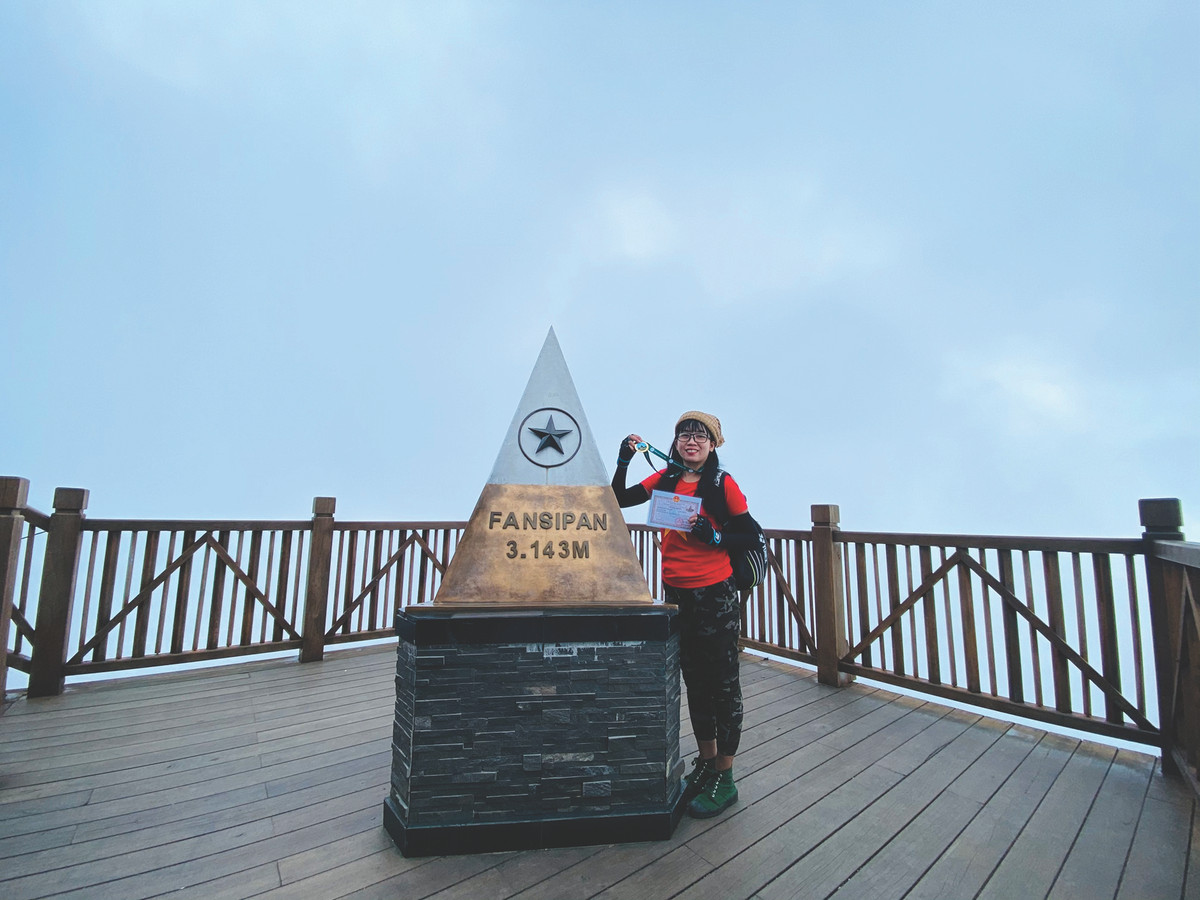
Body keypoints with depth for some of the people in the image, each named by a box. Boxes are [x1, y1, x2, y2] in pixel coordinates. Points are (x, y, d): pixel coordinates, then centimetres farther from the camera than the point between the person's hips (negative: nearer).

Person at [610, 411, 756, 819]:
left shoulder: (722, 483, -7)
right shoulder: (667, 478, 5)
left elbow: (751, 537, -4)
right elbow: (621, 499, 3)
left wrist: (714, 537, -20)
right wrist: (623, 461, -8)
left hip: (715, 594, -4)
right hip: (676, 593, 5)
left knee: (723, 684, 6)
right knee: (694, 681, 18)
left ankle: (724, 779, 24)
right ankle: (705, 762, 36)